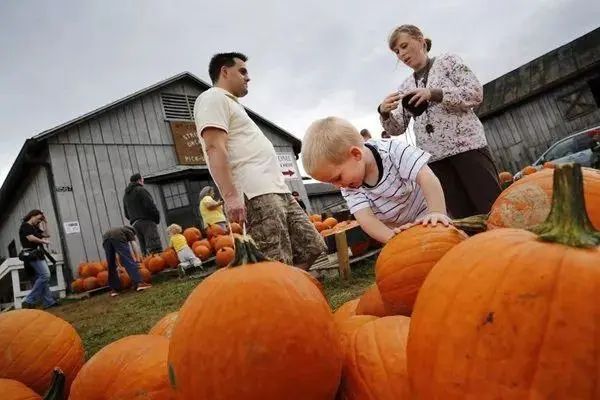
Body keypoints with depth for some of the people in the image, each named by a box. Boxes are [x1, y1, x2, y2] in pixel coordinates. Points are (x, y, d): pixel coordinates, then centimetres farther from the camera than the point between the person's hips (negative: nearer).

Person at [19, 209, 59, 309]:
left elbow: (46, 235, 19)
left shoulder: (34, 227, 22)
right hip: (32, 255, -10)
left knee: (42, 277, 6)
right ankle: (29, 301, -16)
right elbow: (30, 238, -19)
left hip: (37, 255, 10)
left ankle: (49, 302, 7)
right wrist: (43, 241, -8)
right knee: (45, 275, -18)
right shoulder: (25, 226, -4)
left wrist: (41, 225, 15)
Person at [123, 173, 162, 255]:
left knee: (145, 251, 4)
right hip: (147, 221, -7)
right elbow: (150, 205, -12)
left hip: (135, 224, 8)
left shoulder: (125, 196, 23)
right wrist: (157, 217, -2)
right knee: (156, 250, -17)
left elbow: (127, 215, 22)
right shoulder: (140, 190, -1)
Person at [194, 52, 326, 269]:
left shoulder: (231, 103, 31)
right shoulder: (213, 98, 0)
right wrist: (231, 196, -25)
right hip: (255, 194, -10)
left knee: (311, 247, 8)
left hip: (276, 190, 10)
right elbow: (215, 148, -16)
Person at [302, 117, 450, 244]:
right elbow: (364, 217, -30)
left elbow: (427, 178, -35)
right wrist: (393, 237, -48)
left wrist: (437, 213, -49)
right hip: (398, 231, 3)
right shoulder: (349, 187, -18)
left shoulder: (393, 150, -28)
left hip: (426, 221, -3)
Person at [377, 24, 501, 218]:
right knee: (463, 217, 4)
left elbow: (476, 93, -5)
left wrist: (434, 93, -17)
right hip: (434, 157, 4)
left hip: (466, 145, -3)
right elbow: (397, 129, 11)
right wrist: (385, 112, -10)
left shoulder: (448, 61, 7)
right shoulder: (405, 87, 17)